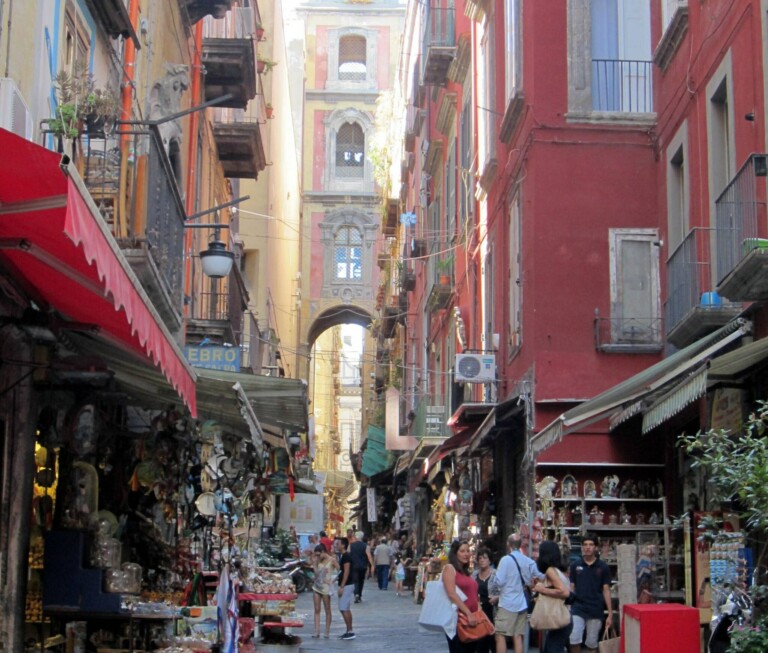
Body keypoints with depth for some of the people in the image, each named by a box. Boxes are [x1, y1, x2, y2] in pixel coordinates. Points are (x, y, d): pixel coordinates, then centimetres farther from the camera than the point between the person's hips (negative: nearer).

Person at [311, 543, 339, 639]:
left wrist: (333, 580, -12)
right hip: (316, 586, 6)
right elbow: (316, 573, 4)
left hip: (326, 587, -6)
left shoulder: (332, 560, -7)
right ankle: (317, 631, 3)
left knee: (327, 610, 3)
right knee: (317, 610, 3)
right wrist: (314, 562, -2)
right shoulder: (319, 561, 9)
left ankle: (327, 632, 7)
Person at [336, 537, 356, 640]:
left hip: (346, 585, -10)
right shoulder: (345, 556, 15)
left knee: (344, 609, -9)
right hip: (348, 585, 10)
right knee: (346, 609, 12)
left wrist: (342, 586, -22)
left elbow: (346, 572, -21)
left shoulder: (346, 556, -15)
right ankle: (349, 631, 14)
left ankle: (350, 631, -9)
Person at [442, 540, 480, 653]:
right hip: (457, 618, -8)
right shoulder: (449, 568, -5)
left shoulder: (466, 571, 19)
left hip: (472, 619, 8)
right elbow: (452, 594, -16)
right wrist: (468, 614, -19)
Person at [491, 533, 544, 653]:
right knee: (518, 637, 8)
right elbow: (541, 577, 3)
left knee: (500, 635, -1)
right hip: (522, 604, 5)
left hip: (507, 604, -5)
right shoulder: (529, 562, 4)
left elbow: (499, 581, -13)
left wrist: (494, 590, 7)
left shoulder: (506, 559, -10)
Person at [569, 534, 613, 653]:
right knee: (574, 639, -13)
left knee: (592, 643, 7)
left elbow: (606, 591, 1)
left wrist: (610, 614, -3)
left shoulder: (603, 567, 0)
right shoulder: (575, 566, 3)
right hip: (577, 608, 0)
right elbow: (571, 588, 8)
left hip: (596, 610, 0)